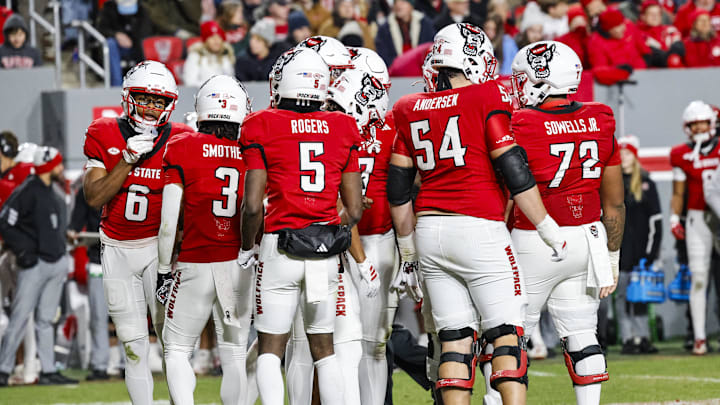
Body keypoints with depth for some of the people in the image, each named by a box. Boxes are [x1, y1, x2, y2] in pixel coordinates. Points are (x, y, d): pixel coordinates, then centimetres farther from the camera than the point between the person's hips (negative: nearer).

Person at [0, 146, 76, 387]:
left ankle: (48, 371, 10)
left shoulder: (53, 193, 15)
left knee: (46, 319, 9)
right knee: (20, 317, -8)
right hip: (35, 264, -8)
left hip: (56, 263, 8)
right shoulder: (27, 192, -11)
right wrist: (22, 251, -14)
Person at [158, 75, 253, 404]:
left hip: (195, 265, -2)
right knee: (234, 355, 11)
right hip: (239, 263, 2)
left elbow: (168, 223, -7)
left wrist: (163, 271, 2)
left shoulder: (182, 149, -6)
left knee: (177, 350, 9)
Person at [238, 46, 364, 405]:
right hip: (327, 253, 3)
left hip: (281, 248, -3)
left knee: (270, 348, 4)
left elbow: (253, 205, -8)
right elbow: (355, 209, 7)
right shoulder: (343, 129, 6)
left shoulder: (263, 127, -5)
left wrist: (247, 247, 8)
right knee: (323, 347, 15)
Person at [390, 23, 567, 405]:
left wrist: (409, 252, 21)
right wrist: (549, 228, -1)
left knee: (454, 338, 8)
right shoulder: (487, 98, -6)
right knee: (506, 334, -1)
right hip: (479, 230, -5)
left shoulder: (410, 111, 10)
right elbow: (515, 173, -9)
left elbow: (397, 193, 12)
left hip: (430, 231, 5)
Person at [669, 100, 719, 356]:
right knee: (698, 279, -3)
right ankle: (699, 337, 1)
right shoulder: (682, 156, 4)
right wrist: (674, 219, -1)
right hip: (697, 220, 0)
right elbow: (678, 193, 9)